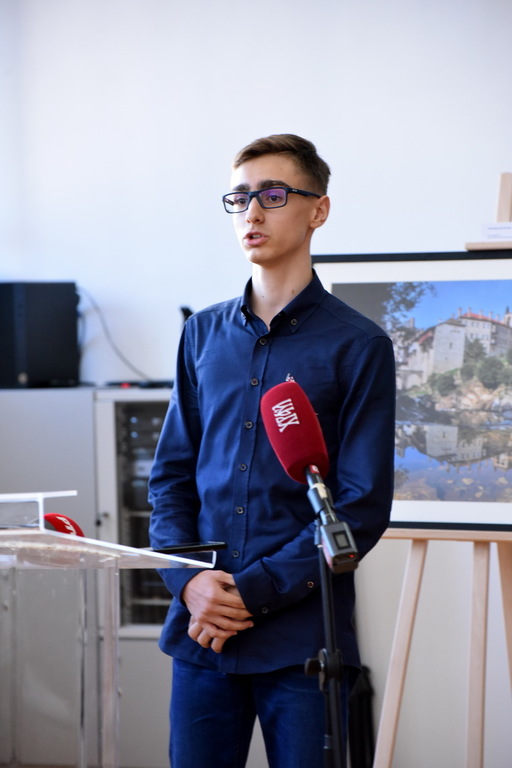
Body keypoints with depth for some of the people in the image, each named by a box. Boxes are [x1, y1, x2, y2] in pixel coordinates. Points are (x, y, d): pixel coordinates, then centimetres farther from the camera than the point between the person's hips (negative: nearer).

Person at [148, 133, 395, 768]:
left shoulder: (358, 346, -2)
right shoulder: (204, 334, 12)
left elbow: (364, 506, -6)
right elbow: (171, 473, 13)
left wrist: (255, 591, -13)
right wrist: (188, 580, -5)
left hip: (304, 640, -3)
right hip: (202, 631, 4)